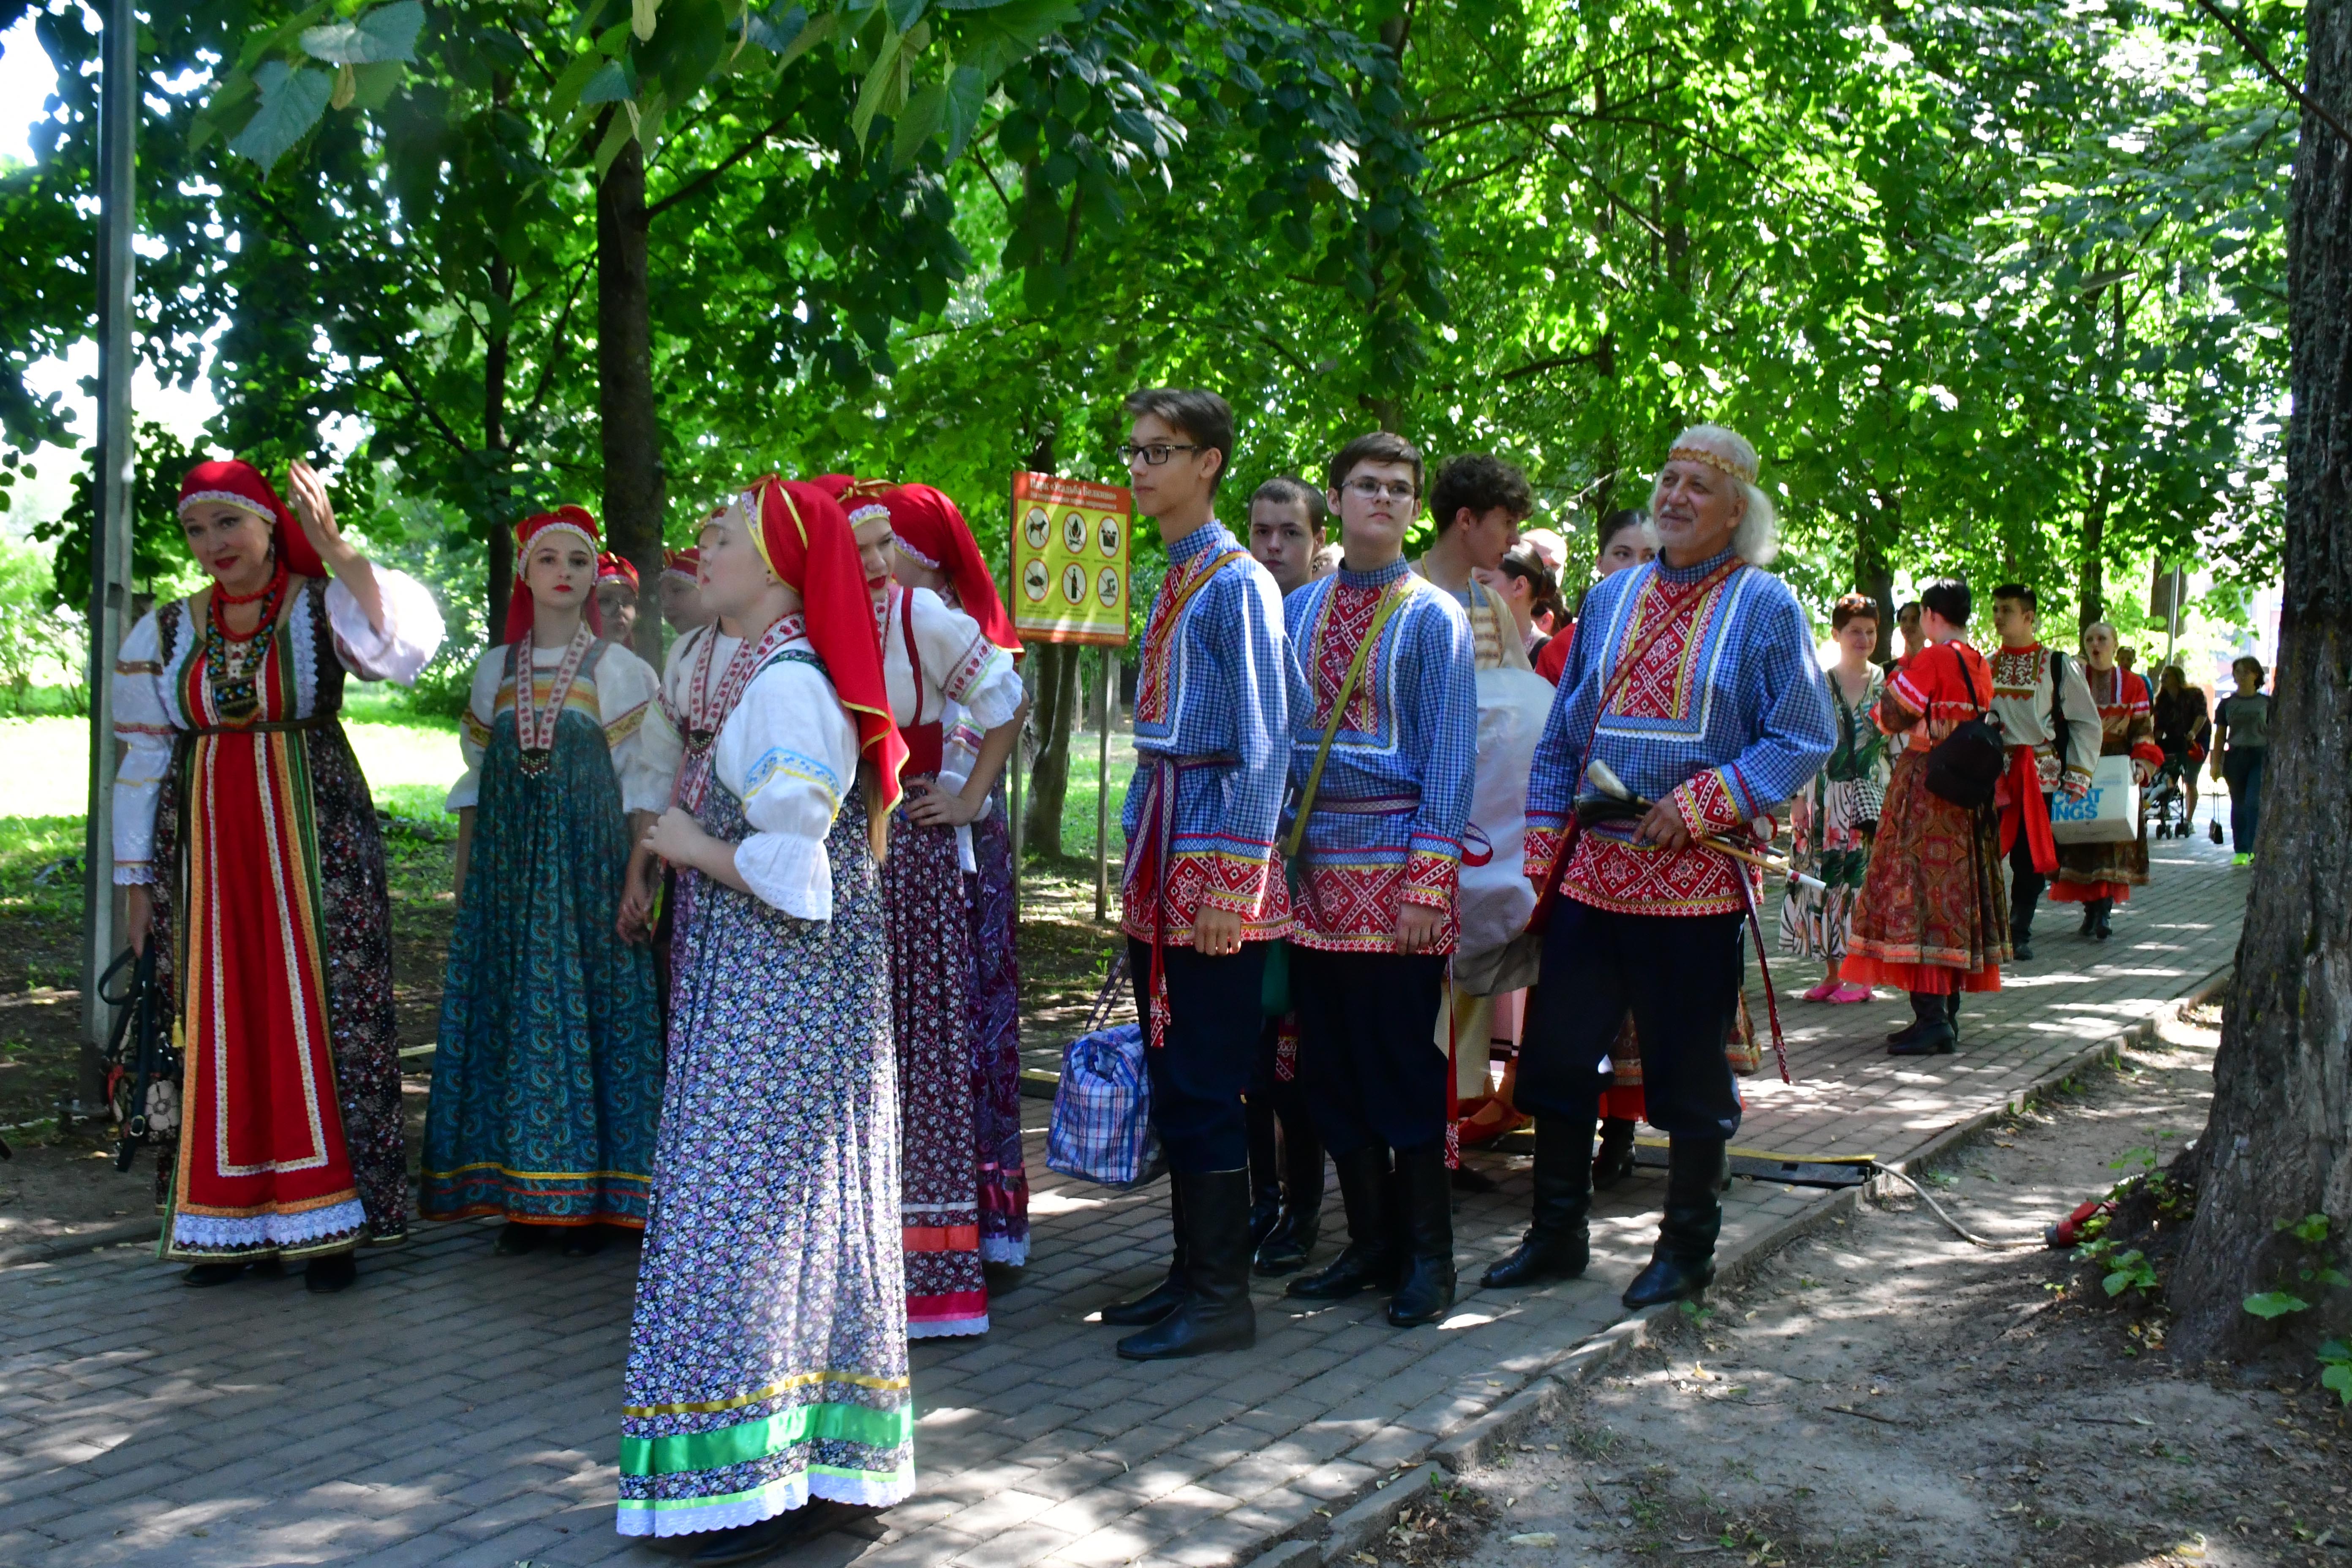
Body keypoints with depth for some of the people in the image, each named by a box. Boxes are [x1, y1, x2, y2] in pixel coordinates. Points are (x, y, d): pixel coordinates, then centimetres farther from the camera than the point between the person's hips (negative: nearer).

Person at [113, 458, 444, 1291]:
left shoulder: (324, 608, -1)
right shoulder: (164, 632, 9)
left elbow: (406, 643, -23)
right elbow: (142, 759, 12)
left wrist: (335, 549, -28)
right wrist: (136, 879, 10)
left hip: (314, 843, -3)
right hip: (207, 851, 3)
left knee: (324, 1018, -4)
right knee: (221, 1028, 4)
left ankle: (326, 1220, 3)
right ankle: (229, 1220, 13)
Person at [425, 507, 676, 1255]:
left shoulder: (622, 670, 3)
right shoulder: (495, 668, 13)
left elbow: (649, 780, 0)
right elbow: (476, 774, 16)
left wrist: (641, 875, -10)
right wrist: (464, 872, 9)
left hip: (591, 862, -3)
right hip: (508, 862, 3)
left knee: (590, 1010, -5)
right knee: (506, 1012, 1)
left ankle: (590, 1197, 2)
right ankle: (521, 1194, 8)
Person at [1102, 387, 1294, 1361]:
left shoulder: (1239, 583, -11)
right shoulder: (1170, 581, 15)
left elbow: (1264, 743, -15)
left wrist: (1231, 883, -18)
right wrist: (1139, 861, 18)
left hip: (1215, 852, -9)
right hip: (1159, 854, 9)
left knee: (1205, 1087, -4)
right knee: (1170, 1080, 14)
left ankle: (1221, 1298, 6)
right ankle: (1193, 1271, 25)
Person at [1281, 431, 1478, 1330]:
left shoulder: (1434, 617, -1)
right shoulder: (1297, 612, 12)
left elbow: (1451, 753, -6)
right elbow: (1277, 737, 15)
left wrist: (1429, 879, -13)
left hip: (1393, 862, -5)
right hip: (1312, 865, 5)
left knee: (1404, 1061, 0)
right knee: (1330, 1066, 8)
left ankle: (1427, 1255, 12)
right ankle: (1370, 1242, 21)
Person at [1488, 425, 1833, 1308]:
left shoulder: (1764, 606, -2)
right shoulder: (1611, 598, 12)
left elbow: (1804, 740, -6)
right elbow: (1561, 739, 15)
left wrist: (1699, 805, -16)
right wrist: (1540, 856, 9)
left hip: (1696, 878, -4)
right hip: (1592, 871, 5)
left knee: (1690, 1070, 5)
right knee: (1557, 1053, 6)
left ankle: (1687, 1250, 20)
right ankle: (1556, 1236, 21)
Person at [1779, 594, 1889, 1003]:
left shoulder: (1886, 684, 7)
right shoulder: (1818, 684, 6)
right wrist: (1799, 799, -1)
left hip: (1870, 795, -1)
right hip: (1825, 796, 1)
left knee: (1862, 879, -5)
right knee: (1823, 880, 2)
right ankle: (1831, 974, 12)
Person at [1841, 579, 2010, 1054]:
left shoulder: (1932, 659, -13)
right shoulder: (1980, 666, 10)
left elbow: (1893, 718, -11)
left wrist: (1897, 674, 7)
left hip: (1924, 788, -8)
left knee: (1919, 894, -8)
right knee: (1957, 896, 11)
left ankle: (1932, 1020, -14)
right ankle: (1946, 1016, 16)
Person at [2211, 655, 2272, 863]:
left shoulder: (2266, 702, 4)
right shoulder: (2227, 703, 9)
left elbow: (2274, 733, 7)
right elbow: (2220, 735, 10)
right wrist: (2216, 763, 5)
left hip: (2261, 756, -2)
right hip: (2235, 757, 2)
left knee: (2254, 803, -14)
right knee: (2238, 806, 5)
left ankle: (2252, 849, -12)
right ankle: (2240, 851, 11)